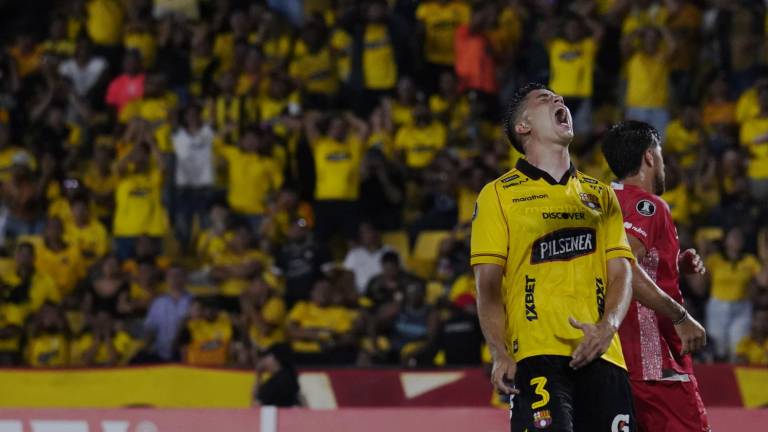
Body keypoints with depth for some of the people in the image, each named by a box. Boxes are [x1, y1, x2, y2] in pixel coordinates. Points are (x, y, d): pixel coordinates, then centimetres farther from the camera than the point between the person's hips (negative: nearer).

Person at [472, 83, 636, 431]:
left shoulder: (600, 195, 21)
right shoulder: (499, 194, 10)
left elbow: (621, 272, 13)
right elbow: (488, 285, 3)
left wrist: (607, 327, -8)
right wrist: (500, 354, -12)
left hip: (601, 354, 4)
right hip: (536, 354, -4)